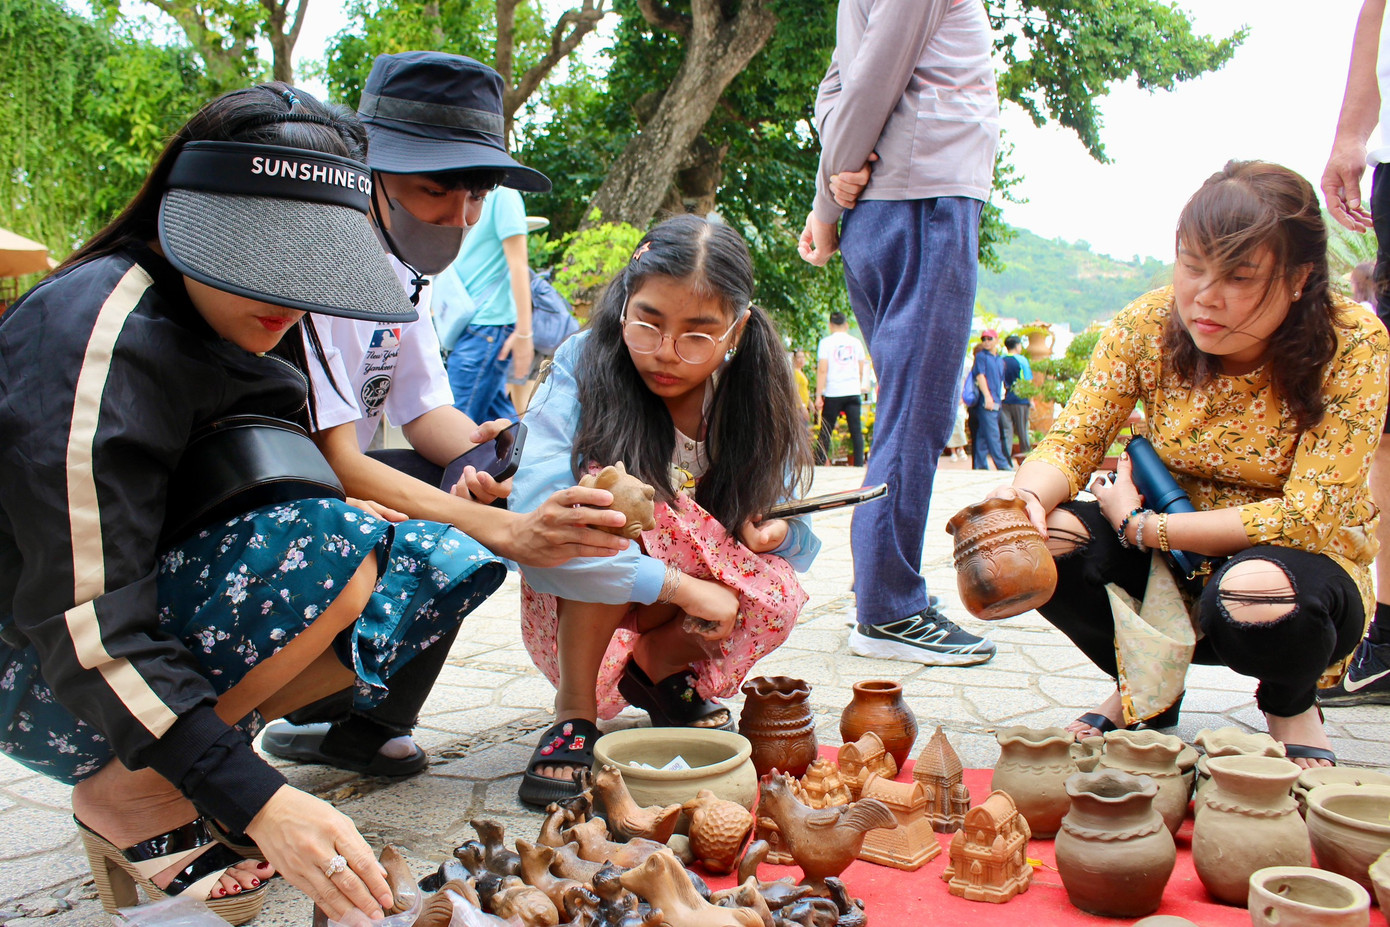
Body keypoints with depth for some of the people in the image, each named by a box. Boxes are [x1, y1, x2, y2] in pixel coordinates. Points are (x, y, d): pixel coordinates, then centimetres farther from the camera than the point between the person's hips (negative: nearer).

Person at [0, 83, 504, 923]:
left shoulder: (236, 316, 2)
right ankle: (127, 799, -9)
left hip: (160, 612, 8)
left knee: (440, 563, -5)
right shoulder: (97, 337, -24)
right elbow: (87, 631, -29)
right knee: (330, 548, -31)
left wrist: (327, 514, -7)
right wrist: (256, 799, -36)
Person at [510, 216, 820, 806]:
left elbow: (801, 541, -2)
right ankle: (575, 712, -17)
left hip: (681, 622, 3)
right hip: (572, 611, -3)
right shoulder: (584, 369, -22)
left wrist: (779, 534, -27)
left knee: (776, 598, -26)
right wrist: (682, 587, -33)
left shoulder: (755, 399, -10)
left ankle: (657, 670, 4)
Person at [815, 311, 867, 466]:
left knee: (826, 431, 3)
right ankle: (859, 464, -2)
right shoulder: (856, 342, 9)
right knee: (856, 430, 2)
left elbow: (822, 370, -8)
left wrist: (818, 395, -7)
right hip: (853, 392, 2)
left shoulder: (826, 342, -2)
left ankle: (819, 464, 2)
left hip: (833, 393, -2)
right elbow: (861, 371, 13)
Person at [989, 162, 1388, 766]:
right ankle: (1148, 688, 6)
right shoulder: (1149, 325, -12)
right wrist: (1025, 500, -38)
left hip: (1301, 572, -3)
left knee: (1252, 590, -38)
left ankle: (1292, 709, 2)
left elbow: (1311, 518, -24)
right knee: (1045, 536, -24)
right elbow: (1071, 444, -15)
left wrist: (1142, 526, -23)